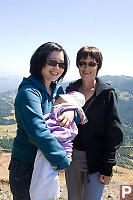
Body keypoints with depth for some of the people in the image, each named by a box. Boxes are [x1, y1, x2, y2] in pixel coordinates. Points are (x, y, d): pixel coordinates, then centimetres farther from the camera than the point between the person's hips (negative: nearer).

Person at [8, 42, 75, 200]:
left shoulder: (56, 89, 2)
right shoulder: (28, 92, -24)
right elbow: (38, 131, -33)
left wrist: (72, 111, -19)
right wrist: (62, 161, -27)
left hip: (46, 162, 7)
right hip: (25, 165, -7)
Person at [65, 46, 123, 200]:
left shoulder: (107, 93, -9)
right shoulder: (71, 89, 3)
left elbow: (114, 133, -8)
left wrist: (107, 168, -10)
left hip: (95, 160, -4)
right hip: (71, 157, 4)